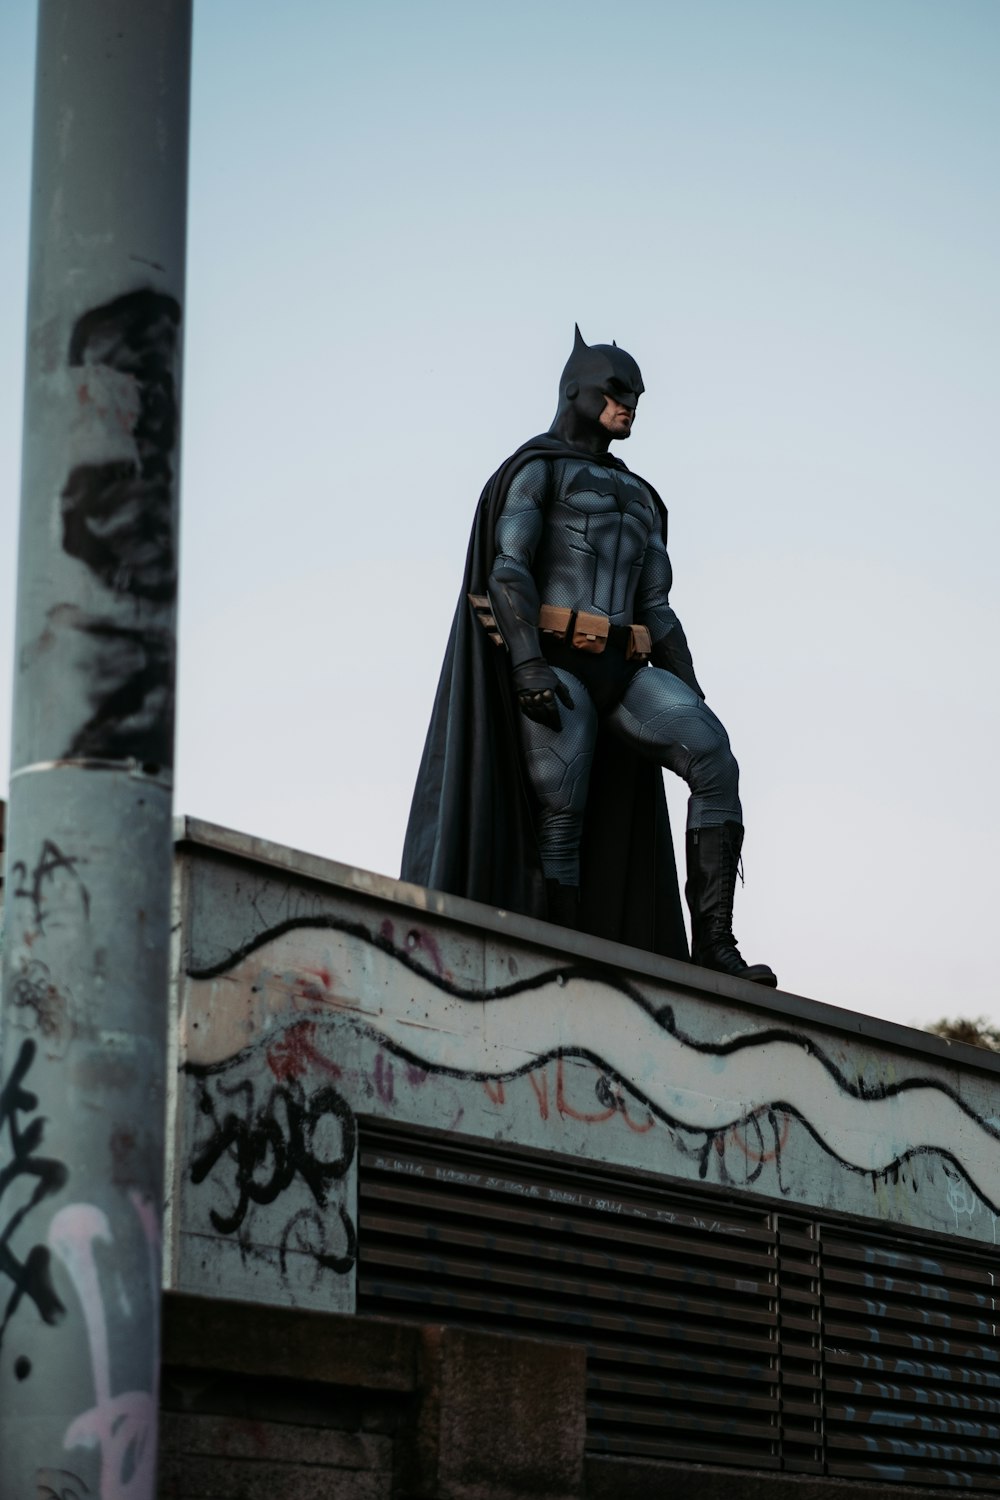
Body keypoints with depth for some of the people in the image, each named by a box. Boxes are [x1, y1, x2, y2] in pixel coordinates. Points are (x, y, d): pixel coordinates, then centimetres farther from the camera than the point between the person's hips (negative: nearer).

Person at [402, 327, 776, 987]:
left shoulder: (639, 500, 29)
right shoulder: (537, 468, 6)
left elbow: (656, 610, 23)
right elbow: (507, 567, -8)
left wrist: (692, 701, 10)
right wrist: (528, 664, -23)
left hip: (620, 672, 5)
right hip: (553, 668, -5)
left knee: (713, 755, -19)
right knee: (560, 816, -17)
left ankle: (713, 943, -26)